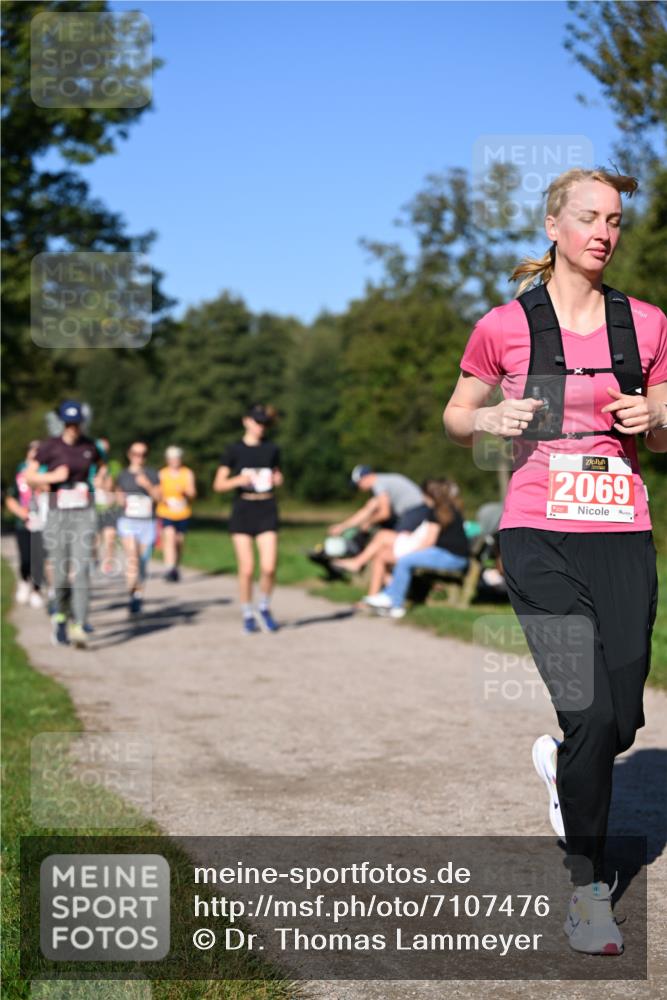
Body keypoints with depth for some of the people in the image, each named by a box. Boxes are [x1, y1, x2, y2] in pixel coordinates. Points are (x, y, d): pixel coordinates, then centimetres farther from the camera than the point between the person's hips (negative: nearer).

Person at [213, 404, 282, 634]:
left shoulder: (272, 449, 8)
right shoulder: (234, 450, 0)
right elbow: (218, 485, -2)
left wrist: (277, 480, -1)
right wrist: (239, 480, -20)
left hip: (267, 511, 2)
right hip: (242, 511, -2)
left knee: (268, 567, -9)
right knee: (247, 569, -3)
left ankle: (264, 608, 15)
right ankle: (248, 615, 13)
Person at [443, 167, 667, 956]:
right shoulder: (504, 327, 0)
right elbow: (455, 415, 13)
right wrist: (490, 418, -8)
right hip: (540, 537, -3)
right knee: (590, 714, -12)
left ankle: (559, 764, 41)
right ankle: (587, 890, 7)